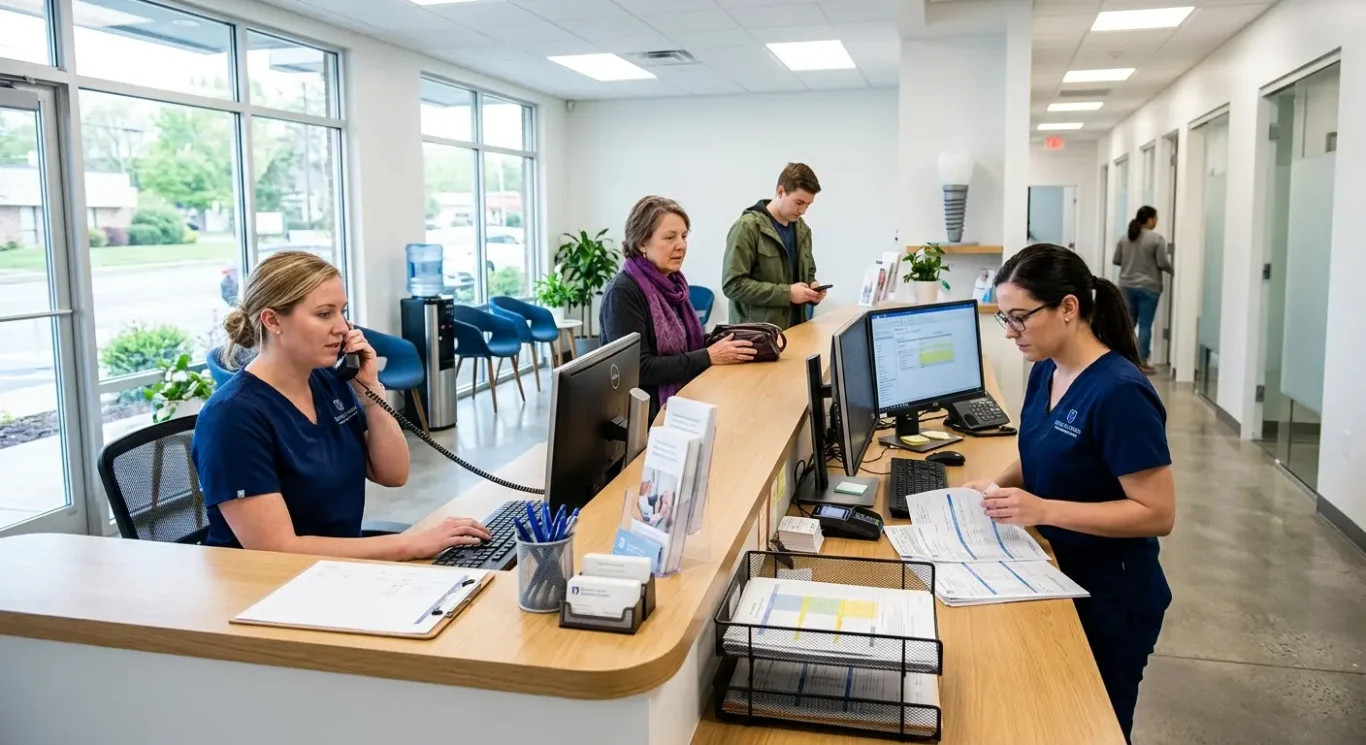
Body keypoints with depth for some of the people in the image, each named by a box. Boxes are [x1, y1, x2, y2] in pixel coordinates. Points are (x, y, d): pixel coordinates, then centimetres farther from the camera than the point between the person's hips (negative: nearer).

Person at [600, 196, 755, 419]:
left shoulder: (674, 283, 9)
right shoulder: (622, 293, -15)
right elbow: (639, 369, -20)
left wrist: (719, 345, -4)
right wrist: (708, 357, -19)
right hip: (643, 414, -8)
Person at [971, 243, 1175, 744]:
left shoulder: (1119, 393, -26)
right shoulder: (1046, 372, 0)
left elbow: (1158, 513, -25)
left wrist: (1043, 510, -30)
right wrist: (1000, 485, -6)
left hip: (1109, 601, -7)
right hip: (1054, 580, 7)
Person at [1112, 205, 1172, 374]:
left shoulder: (1125, 238, 5)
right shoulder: (1157, 239, -10)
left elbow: (1116, 260, 10)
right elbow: (1163, 263, -11)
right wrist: (1173, 269, 9)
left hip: (1127, 286, 5)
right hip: (1148, 288, -5)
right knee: (1145, 324, -1)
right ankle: (1142, 362, -1)